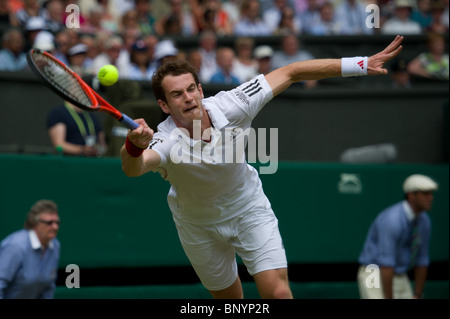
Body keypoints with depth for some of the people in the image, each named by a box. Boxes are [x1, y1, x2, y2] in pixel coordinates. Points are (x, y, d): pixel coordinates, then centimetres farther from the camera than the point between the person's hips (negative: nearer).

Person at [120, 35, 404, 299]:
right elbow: (133, 168, -58)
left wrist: (360, 64, -24)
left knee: (277, 292, -14)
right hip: (199, 226, -1)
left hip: (249, 209, 1)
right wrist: (134, 146, -84)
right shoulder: (166, 141, -35)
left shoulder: (229, 107, -28)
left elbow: (290, 73, -21)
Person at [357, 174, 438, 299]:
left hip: (400, 278, 9)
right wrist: (388, 299, -29)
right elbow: (385, 264, -28)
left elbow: (422, 260, 11)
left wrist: (418, 296, 9)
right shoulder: (391, 220, -25)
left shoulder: (424, 220, 3)